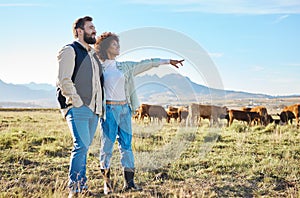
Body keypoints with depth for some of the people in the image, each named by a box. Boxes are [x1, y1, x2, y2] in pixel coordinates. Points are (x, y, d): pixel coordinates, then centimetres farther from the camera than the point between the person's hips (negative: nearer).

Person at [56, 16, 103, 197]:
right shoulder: (70, 51, -3)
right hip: (79, 109, -7)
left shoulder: (93, 54, 22)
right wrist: (77, 102, -14)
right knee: (81, 146, -14)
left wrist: (100, 105, 21)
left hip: (94, 110, 8)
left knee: (84, 147, 11)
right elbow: (63, 81, -12)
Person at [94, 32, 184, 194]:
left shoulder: (124, 67, 16)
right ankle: (107, 183, 4)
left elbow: (144, 64, 17)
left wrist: (168, 61, 18)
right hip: (109, 109, -5)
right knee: (107, 145, -3)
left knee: (126, 144, 3)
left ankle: (129, 182, 7)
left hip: (125, 108, 5)